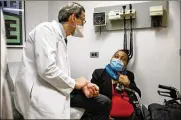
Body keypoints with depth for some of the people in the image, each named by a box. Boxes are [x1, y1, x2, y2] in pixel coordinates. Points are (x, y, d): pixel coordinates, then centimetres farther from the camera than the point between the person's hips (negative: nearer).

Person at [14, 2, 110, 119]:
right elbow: (47, 69, -22)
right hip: (39, 99, -9)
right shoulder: (46, 29, -10)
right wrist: (74, 83, -8)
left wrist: (82, 85, 3)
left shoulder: (62, 39, 17)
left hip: (53, 96, 9)